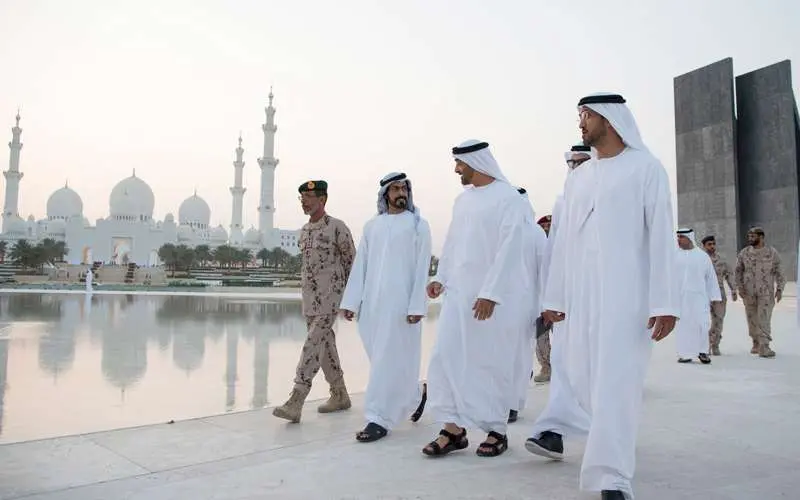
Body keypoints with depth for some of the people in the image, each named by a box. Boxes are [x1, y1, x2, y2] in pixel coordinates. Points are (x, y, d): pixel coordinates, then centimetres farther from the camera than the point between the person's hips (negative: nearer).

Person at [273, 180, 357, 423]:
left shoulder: (337, 227, -8)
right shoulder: (304, 230, 13)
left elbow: (351, 261, -5)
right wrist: (306, 290, 19)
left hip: (330, 296, -7)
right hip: (309, 297, 7)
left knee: (313, 344, -13)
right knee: (325, 344, 12)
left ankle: (295, 402, -15)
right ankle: (340, 396, 24)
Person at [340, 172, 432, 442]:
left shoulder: (418, 224, 1)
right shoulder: (371, 225, 13)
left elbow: (422, 268, -6)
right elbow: (360, 265, 10)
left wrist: (417, 306, -13)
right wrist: (350, 301, 4)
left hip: (401, 303, -5)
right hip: (372, 302, 5)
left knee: (389, 360, -5)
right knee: (381, 358, 13)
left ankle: (379, 419, 3)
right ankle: (412, 396, 35)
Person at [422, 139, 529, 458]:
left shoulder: (508, 198, -8)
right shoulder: (462, 199, 15)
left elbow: (509, 249, -15)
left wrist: (490, 293, -20)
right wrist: (440, 277, 7)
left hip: (495, 295, -6)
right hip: (459, 292, 7)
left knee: (492, 363, 2)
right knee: (447, 357, 1)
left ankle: (497, 430, 17)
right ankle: (454, 428, 10)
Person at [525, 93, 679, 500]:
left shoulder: (646, 168, 1)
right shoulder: (577, 177, 15)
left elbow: (661, 235, -7)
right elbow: (564, 240, 14)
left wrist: (664, 302, -14)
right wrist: (554, 296, 12)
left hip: (626, 291, -4)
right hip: (581, 292, 5)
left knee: (616, 379, -6)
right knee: (577, 368, 11)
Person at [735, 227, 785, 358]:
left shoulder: (772, 252, -1)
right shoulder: (744, 252, 4)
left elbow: (778, 272, 1)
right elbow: (738, 271, 9)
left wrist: (779, 289, -6)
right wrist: (740, 288, 0)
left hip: (766, 292, -2)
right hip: (749, 292, 3)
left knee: (764, 319, -10)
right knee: (752, 319, 8)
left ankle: (764, 348, -11)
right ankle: (756, 344, 23)